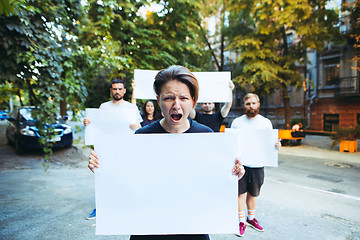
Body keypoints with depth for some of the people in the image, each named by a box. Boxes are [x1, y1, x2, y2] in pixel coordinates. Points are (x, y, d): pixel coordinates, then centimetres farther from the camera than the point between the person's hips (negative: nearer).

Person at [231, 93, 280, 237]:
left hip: (257, 164, 2)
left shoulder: (266, 122, 5)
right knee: (240, 193, 3)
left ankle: (251, 218, 37)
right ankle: (241, 221, 20)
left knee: (253, 194, 17)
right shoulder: (237, 122, 1)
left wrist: (277, 146, -13)